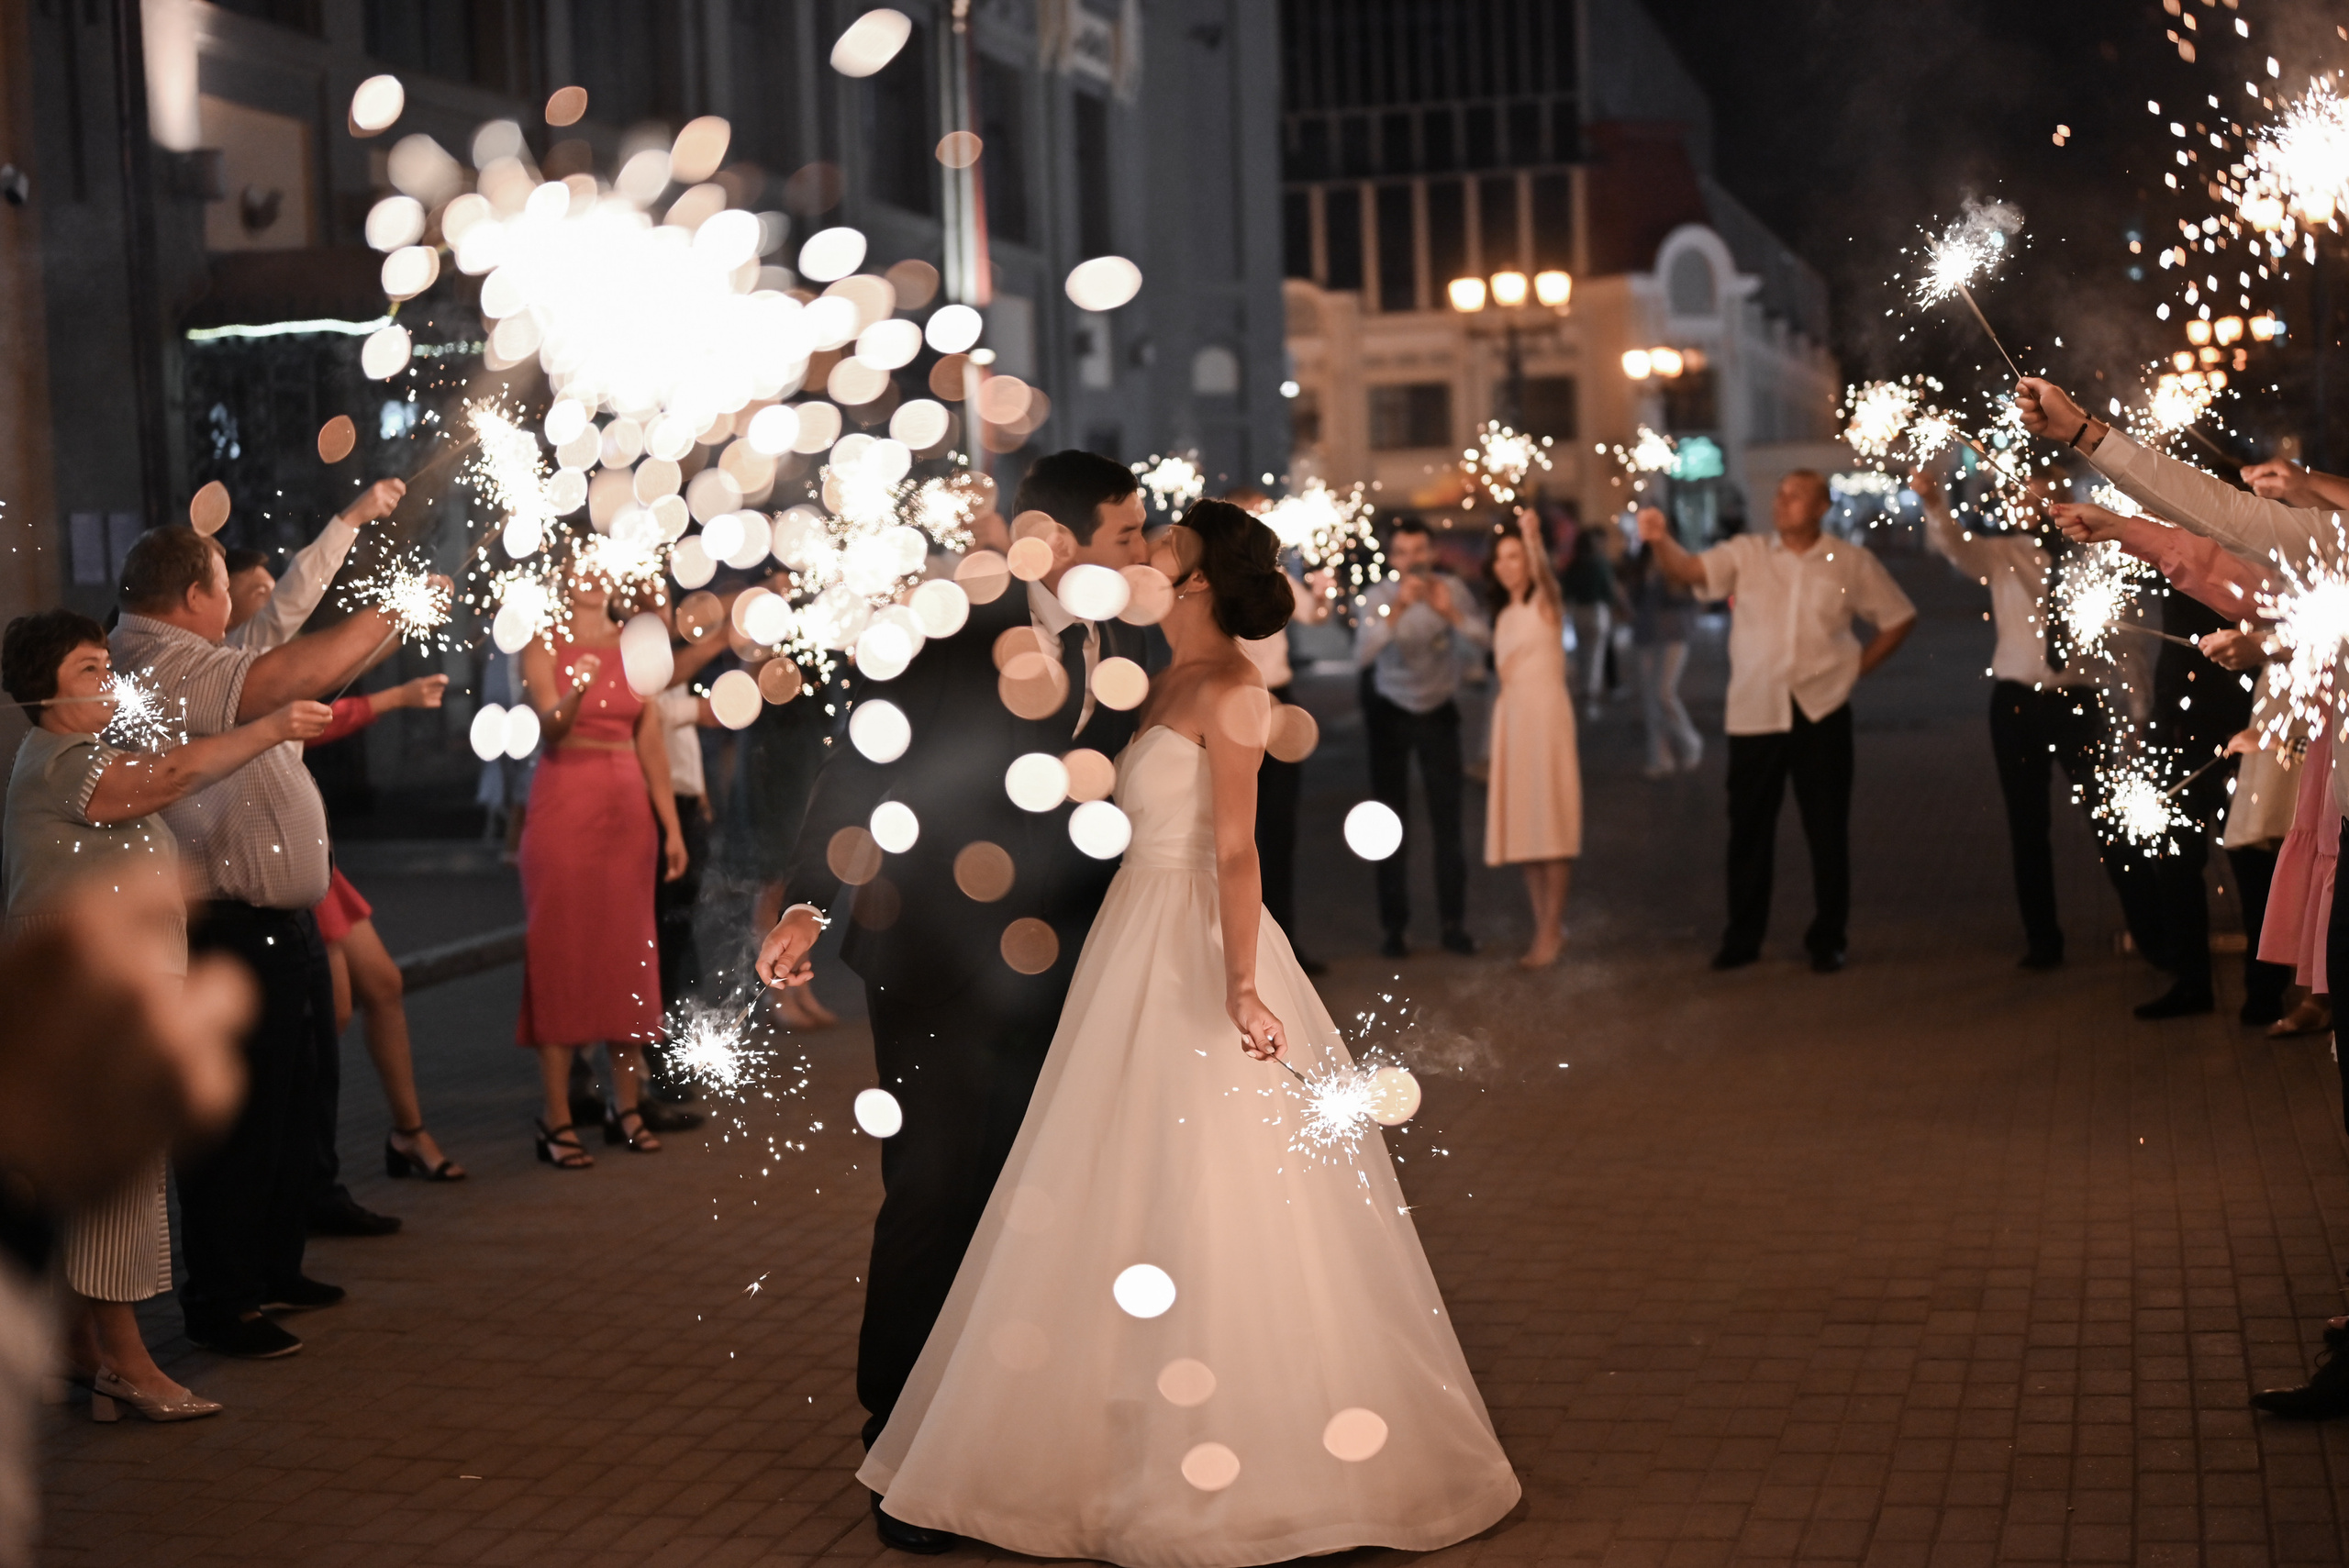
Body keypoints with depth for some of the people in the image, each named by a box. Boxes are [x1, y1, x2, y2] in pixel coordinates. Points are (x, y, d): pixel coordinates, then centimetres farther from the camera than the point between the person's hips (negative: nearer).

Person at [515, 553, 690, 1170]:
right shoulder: (544, 646, -1)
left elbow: (652, 741, 7)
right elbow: (550, 724, -17)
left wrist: (671, 825, 3)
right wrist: (578, 688, -38)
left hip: (629, 807, 4)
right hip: (565, 806, -4)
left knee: (629, 952, 6)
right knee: (561, 951, -3)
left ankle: (627, 1106, 14)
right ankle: (557, 1119, -2)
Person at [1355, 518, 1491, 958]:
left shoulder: (1452, 589, -12)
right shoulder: (1378, 597, -16)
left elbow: (1483, 645, -19)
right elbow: (1363, 654, -32)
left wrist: (1451, 613, -35)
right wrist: (1398, 609, -44)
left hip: (1439, 712, 1)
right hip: (1390, 712, -1)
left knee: (1447, 821, -3)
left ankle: (1454, 924, 4)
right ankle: (1394, 927, 6)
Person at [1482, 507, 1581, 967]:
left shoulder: (1544, 601, -3)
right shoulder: (1503, 614, 18)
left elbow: (1543, 570, -25)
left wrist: (1534, 537, -44)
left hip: (1545, 712, -7)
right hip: (1511, 716, 7)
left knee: (1549, 821, -8)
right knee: (1521, 825, 4)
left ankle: (1552, 930, -9)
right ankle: (1544, 925, 9)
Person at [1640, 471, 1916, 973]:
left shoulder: (1852, 563, 3)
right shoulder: (1745, 554, 2)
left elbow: (1900, 617, 12)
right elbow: (1687, 570, -13)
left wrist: (1858, 665, 4)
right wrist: (1662, 542, -33)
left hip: (1821, 713, 0)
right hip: (1755, 713, 0)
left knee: (1827, 830, 5)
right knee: (1748, 831, 6)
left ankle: (1827, 940, 17)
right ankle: (1742, 938, 18)